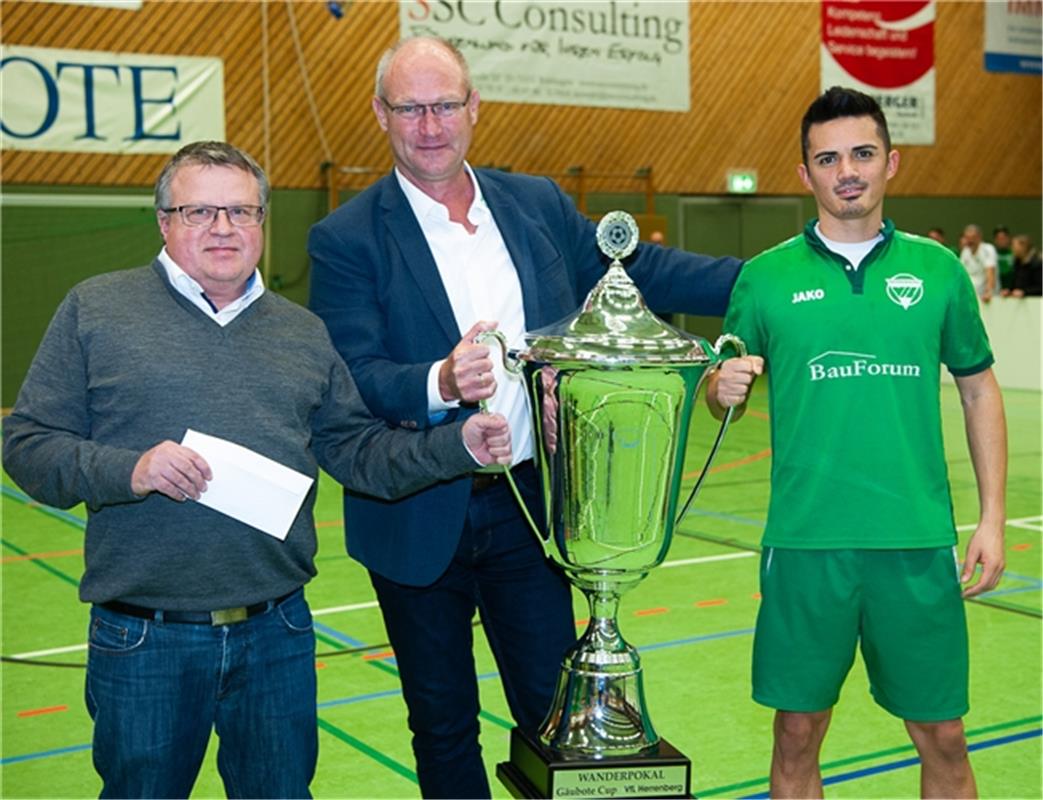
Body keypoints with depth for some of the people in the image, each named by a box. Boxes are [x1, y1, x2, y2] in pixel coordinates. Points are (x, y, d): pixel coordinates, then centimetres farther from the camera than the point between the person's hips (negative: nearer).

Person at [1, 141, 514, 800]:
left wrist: (460, 445, -4)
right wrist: (130, 470, -20)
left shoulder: (304, 332, 11)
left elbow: (360, 452, 10)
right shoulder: (96, 310, 0)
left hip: (278, 634, 3)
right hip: (144, 642, -3)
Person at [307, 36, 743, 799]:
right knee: (443, 726, 13)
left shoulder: (540, 205, 5)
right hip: (419, 520, -2)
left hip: (528, 507, 3)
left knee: (554, 713, 11)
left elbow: (636, 268, 13)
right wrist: (439, 383, -35)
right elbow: (351, 377, -15)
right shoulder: (347, 239, -8)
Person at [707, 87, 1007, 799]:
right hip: (805, 544, 0)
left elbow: (979, 390, 10)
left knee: (943, 738, 9)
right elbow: (723, 398, 9)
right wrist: (722, 388, -15)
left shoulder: (938, 269, 4)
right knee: (797, 736, 8)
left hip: (919, 543, 1)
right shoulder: (766, 277, 2)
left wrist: (992, 519, 4)